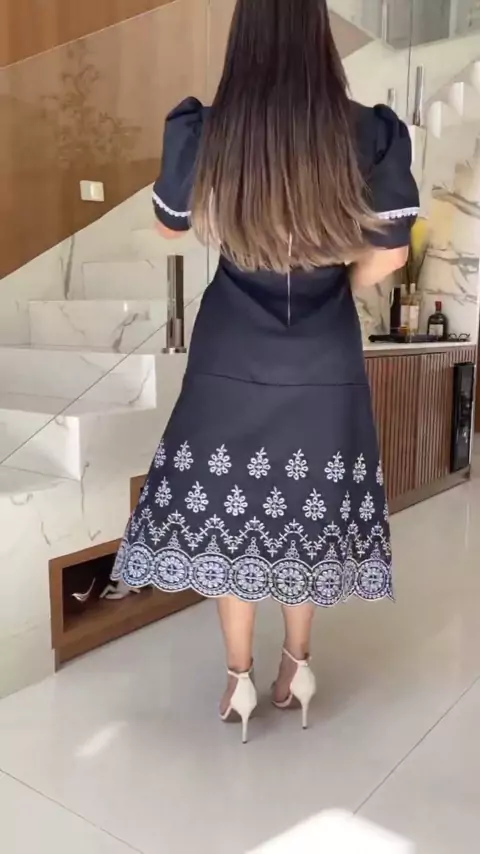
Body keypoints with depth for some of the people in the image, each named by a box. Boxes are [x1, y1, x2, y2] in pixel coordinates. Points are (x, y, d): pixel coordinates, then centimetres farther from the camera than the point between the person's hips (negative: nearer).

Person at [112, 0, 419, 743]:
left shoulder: (199, 133, -10)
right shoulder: (371, 136, -11)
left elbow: (170, 227, 6)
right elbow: (390, 252, -2)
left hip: (232, 361, 0)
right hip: (324, 366, 1)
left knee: (227, 509, 15)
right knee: (311, 509, 17)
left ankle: (239, 679, 27)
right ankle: (298, 665, 34)